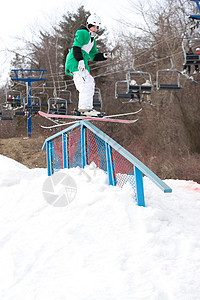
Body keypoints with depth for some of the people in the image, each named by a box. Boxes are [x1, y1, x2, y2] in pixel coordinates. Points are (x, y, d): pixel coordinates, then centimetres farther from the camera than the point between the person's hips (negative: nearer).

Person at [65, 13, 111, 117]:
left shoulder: (92, 39, 26)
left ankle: (84, 109, 6)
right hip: (75, 62, -10)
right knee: (87, 82, -21)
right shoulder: (82, 33, -4)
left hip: (82, 64, 10)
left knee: (90, 83, 7)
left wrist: (104, 56, 10)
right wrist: (80, 60, -26)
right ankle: (84, 107, -28)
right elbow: (76, 47, -16)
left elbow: (94, 56, 27)